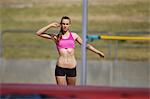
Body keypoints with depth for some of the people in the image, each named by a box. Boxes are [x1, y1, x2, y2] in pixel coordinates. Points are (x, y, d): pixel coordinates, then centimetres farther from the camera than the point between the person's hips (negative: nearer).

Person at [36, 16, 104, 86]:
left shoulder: (74, 35, 10)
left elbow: (85, 45, 21)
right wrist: (50, 26, -4)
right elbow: (38, 33, 3)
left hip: (72, 68, 2)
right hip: (60, 68, -2)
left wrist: (98, 52, 25)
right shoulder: (56, 37, 5)